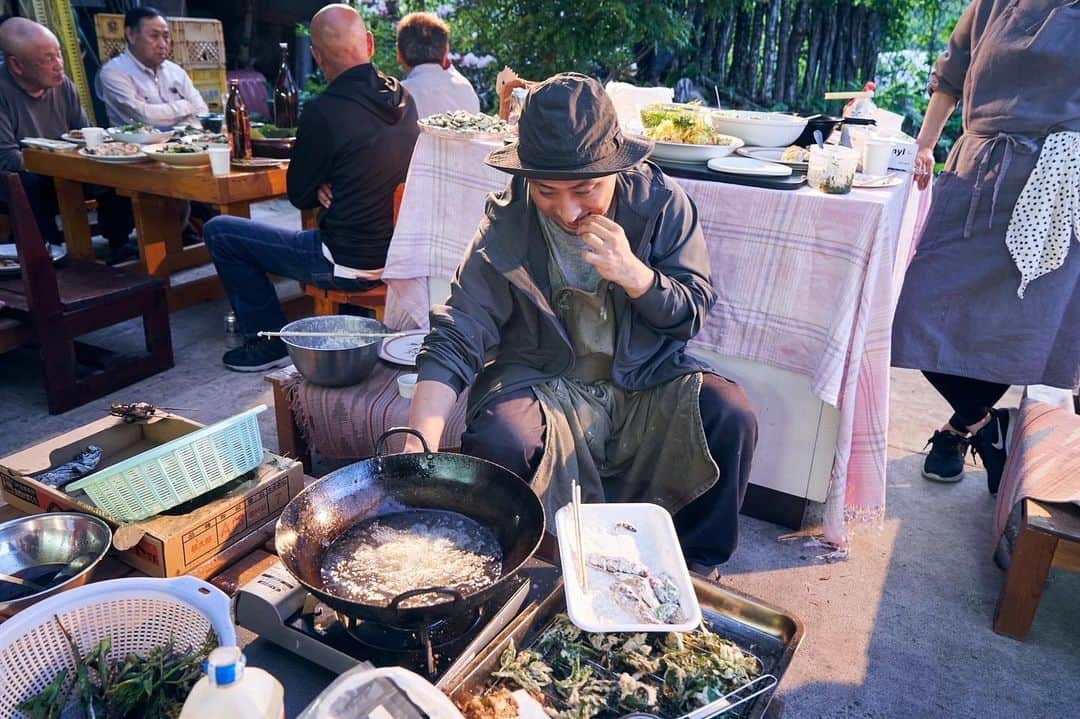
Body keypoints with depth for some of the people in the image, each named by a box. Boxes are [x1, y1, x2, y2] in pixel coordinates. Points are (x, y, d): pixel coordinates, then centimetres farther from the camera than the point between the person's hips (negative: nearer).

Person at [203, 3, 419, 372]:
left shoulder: (324, 112, -20)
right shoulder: (404, 99, 1)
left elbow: (300, 196, -7)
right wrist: (329, 187, 3)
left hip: (351, 264, -7)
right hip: (398, 251, 8)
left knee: (218, 232, 6)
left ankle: (270, 343, 12)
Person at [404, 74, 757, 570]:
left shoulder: (662, 203, -8)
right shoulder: (505, 227, -12)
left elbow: (692, 312, -2)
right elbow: (456, 338, -15)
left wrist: (634, 274, -25)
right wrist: (418, 446, -29)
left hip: (646, 383, 2)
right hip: (542, 383, -1)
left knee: (731, 417, -23)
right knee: (497, 441, -31)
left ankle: (696, 569, 2)